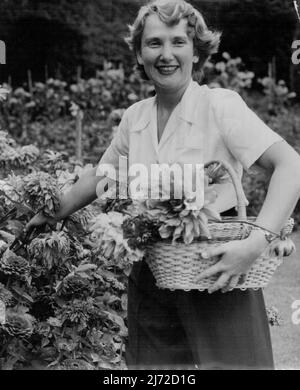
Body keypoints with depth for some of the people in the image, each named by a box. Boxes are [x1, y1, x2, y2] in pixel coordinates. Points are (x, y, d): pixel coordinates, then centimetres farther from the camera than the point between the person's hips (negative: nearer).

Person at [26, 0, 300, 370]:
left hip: (216, 277, -5)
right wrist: (41, 219, 20)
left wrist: (255, 242, -28)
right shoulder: (134, 118, 6)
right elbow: (99, 179, 22)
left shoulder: (221, 105, -10)